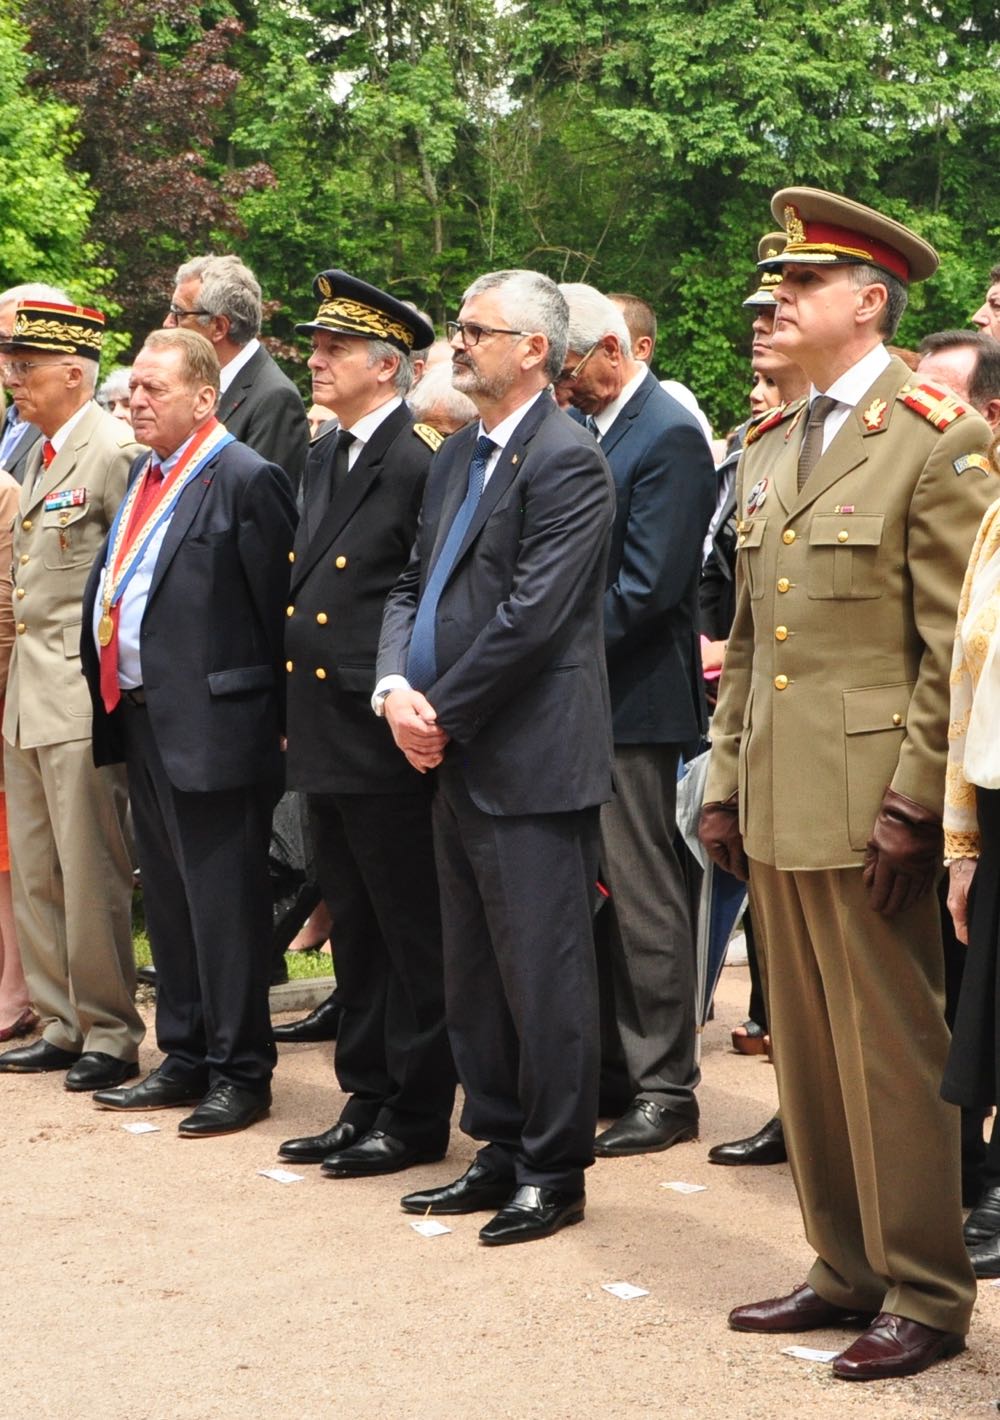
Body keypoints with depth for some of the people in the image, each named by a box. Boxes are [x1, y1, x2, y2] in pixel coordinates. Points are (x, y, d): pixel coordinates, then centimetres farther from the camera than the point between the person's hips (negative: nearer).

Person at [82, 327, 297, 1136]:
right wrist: (115, 696, 12)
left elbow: (278, 609, -14)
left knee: (224, 905, -1)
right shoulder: (146, 474, 15)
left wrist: (275, 723, -13)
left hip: (211, 726, -9)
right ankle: (185, 1060, 27)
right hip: (141, 718, 9)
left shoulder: (246, 480, -13)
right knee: (168, 903, 16)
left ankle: (240, 1073, 9)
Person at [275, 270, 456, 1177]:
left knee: (411, 934, 1)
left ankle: (416, 1118, 10)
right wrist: (301, 720, 16)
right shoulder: (324, 459, 15)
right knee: (356, 933, 16)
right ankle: (367, 1099, 26)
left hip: (386, 742, -9)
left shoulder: (424, 461, -13)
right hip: (326, 738, 9)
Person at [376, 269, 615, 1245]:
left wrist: (445, 714, -12)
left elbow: (533, 616, -18)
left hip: (532, 762, -9)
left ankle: (554, 1172, 10)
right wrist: (395, 687, -3)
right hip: (457, 760, 9)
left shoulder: (567, 462, -12)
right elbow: (413, 587, 16)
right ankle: (500, 1152, 27)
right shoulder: (455, 459, 16)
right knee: (472, 978, 15)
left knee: (541, 976, -1)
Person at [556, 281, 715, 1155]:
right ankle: (610, 1061, 23)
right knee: (591, 890, 13)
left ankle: (665, 1091, 5)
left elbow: (646, 588, -20)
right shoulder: (587, 428, 13)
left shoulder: (669, 438, -13)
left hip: (633, 700, -8)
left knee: (643, 896, -3)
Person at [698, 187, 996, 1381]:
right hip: (776, 807, 8)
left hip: (865, 808, -7)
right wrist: (726, 783, 13)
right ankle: (846, 1271, 25)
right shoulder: (768, 450, 16)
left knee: (891, 1054, -1)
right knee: (806, 1053, 13)